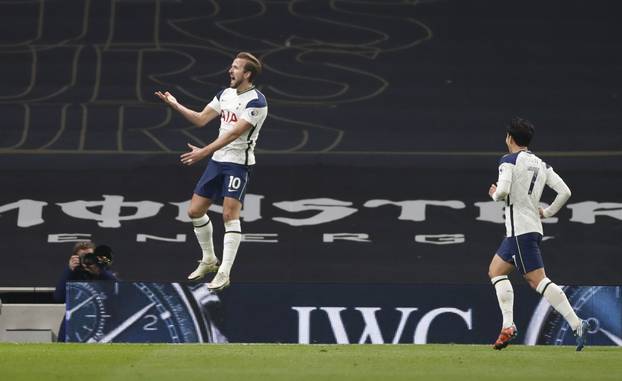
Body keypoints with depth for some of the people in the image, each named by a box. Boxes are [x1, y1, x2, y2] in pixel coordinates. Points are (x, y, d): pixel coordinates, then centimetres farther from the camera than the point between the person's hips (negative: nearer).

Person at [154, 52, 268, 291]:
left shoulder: (256, 101, -16)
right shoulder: (225, 94, 10)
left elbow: (234, 133, -22)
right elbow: (201, 119, 14)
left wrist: (204, 152, -27)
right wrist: (176, 105, 2)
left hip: (238, 163, -8)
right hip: (217, 161, 8)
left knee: (230, 214, -16)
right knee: (195, 211, 9)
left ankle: (224, 273, -14)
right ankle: (209, 260, 26)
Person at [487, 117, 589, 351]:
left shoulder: (509, 161, -6)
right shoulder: (541, 164, 14)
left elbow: (503, 191, -21)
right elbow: (565, 192, 8)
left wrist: (495, 195, 2)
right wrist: (548, 212, 19)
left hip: (520, 230, -8)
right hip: (533, 226, 8)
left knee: (538, 280, -9)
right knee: (495, 270, 13)